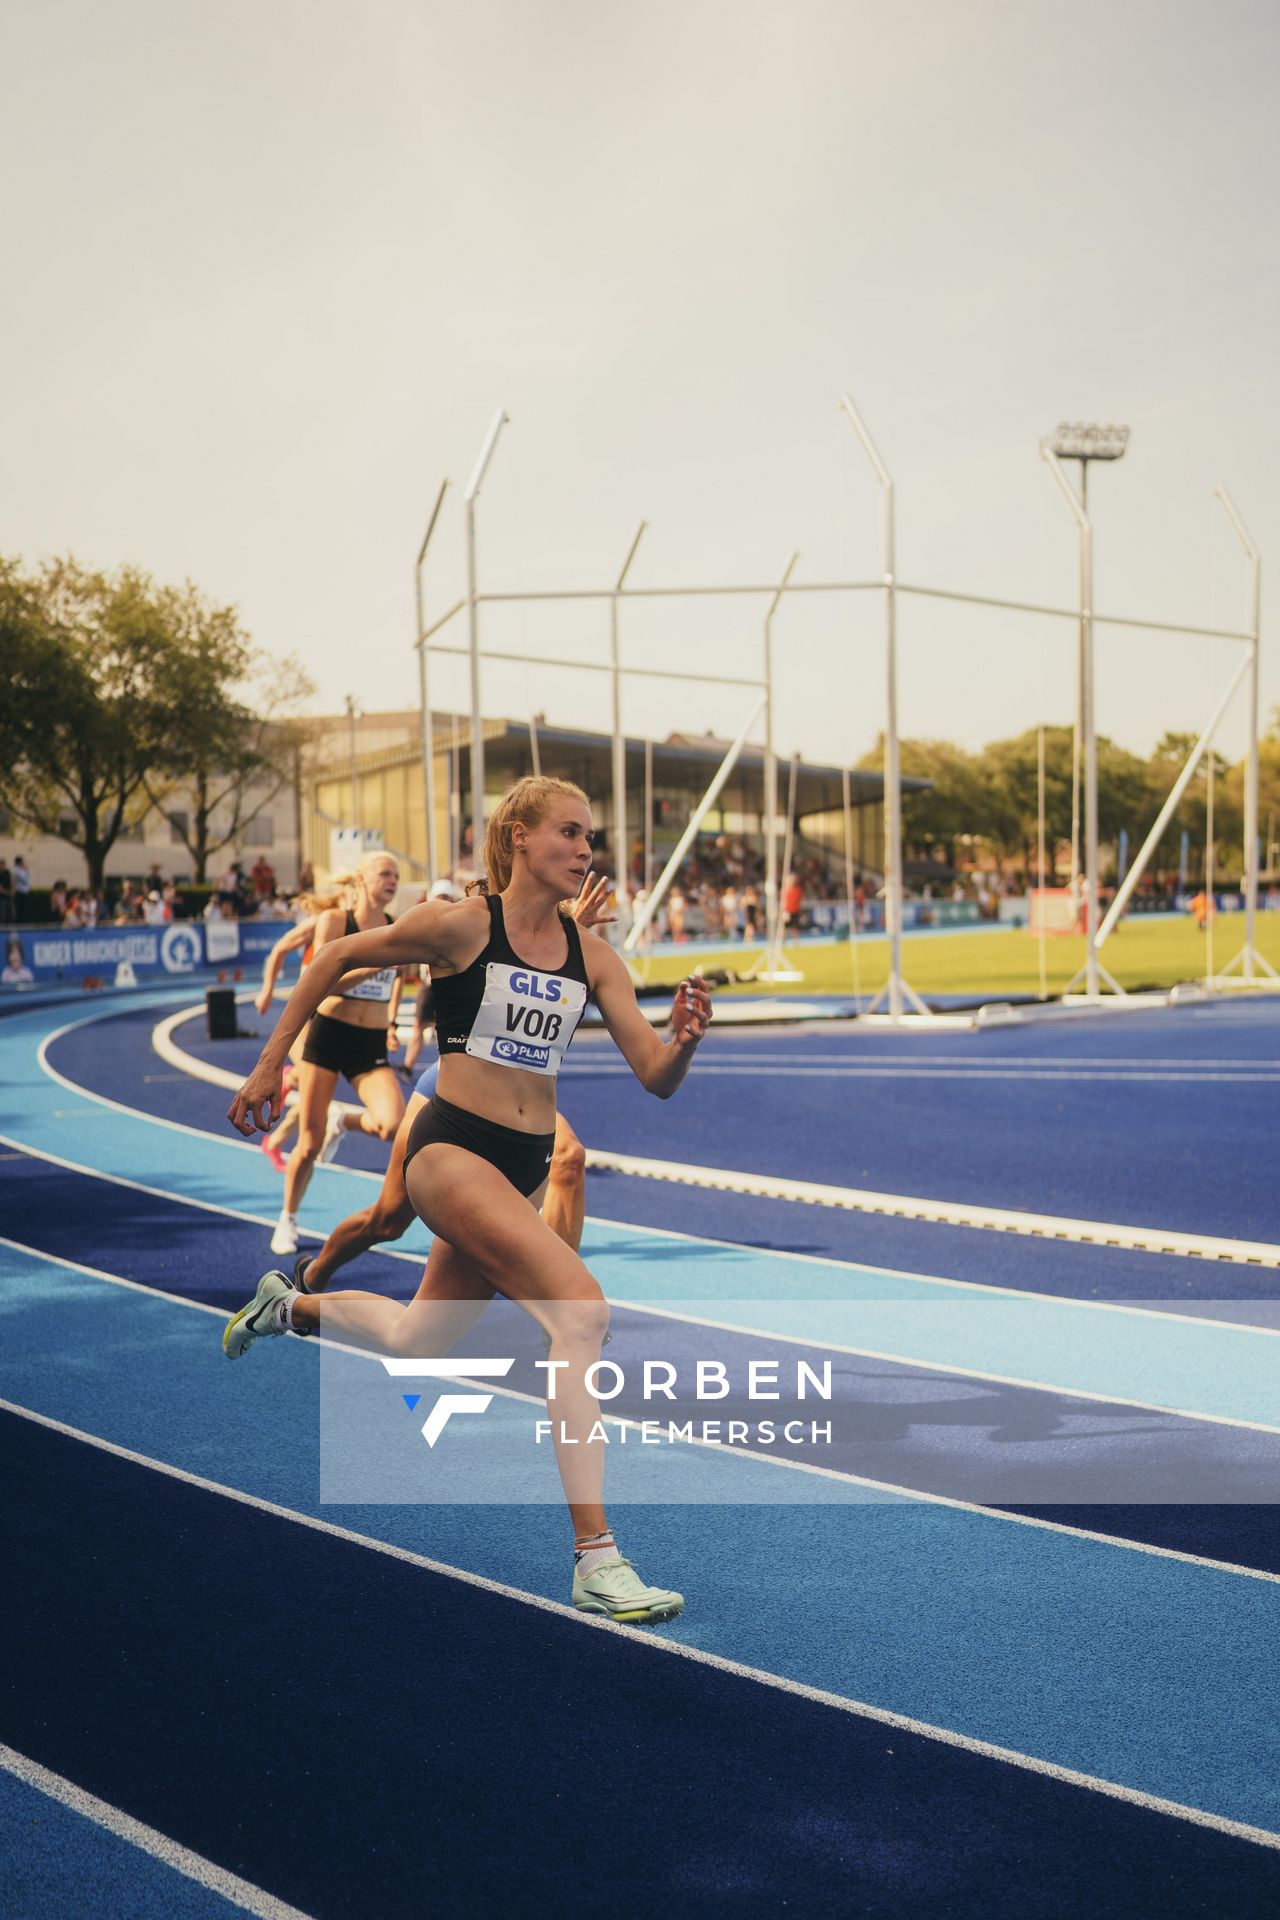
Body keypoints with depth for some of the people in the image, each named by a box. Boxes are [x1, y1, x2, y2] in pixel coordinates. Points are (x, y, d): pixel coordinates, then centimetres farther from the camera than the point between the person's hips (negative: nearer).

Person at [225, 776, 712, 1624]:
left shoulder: (592, 956, 3)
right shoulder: (462, 925, -11)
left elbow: (657, 1077, 0)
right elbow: (335, 958, 1)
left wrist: (686, 1038, -22)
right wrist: (270, 1065, 3)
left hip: (526, 1166, 7)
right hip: (453, 1149, -7)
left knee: (419, 1338, 23)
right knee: (581, 1309, -23)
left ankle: (289, 1307, 54)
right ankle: (597, 1562, -20)